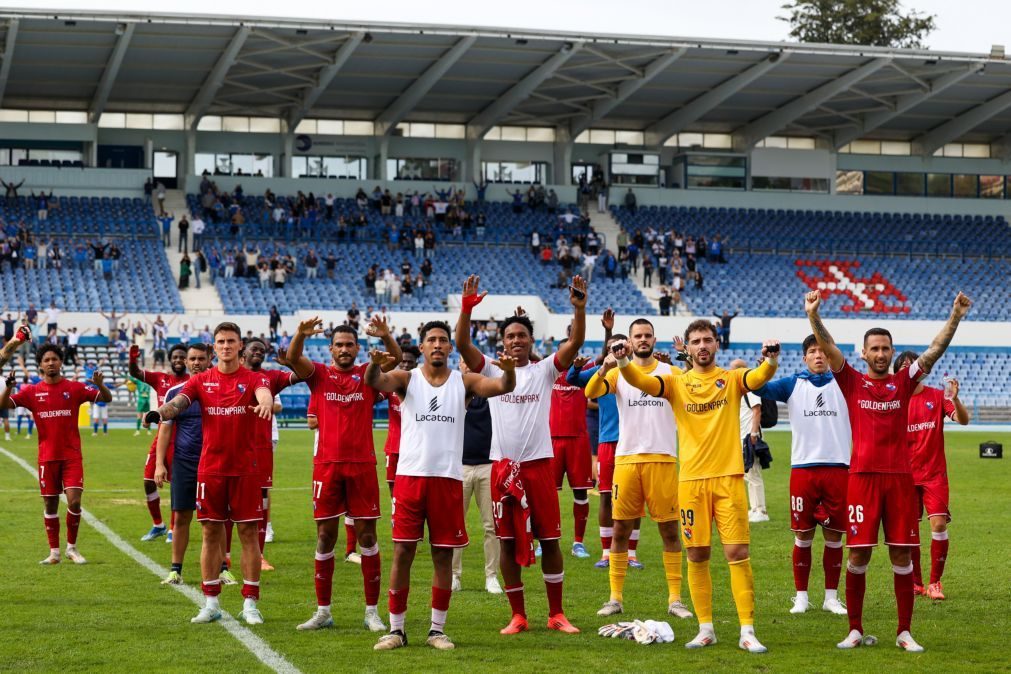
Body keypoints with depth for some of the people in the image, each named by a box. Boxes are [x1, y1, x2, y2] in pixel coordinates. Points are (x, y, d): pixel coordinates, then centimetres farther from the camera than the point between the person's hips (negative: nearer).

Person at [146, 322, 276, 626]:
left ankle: (250, 603, 8)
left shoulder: (253, 379, 1)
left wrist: (265, 404, -47)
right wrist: (159, 412, -32)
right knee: (211, 533, 6)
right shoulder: (201, 381, 6)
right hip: (210, 468, 2)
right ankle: (211, 603, 13)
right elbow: (179, 401, -9)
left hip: (244, 469, -2)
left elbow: (264, 393, -22)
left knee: (248, 532, 1)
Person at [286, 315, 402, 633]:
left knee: (367, 535, 1)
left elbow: (395, 359, -10)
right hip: (326, 465, 0)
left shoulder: (368, 375, 6)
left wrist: (386, 336, -31)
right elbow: (293, 358, -12)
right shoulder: (319, 374, 6)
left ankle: (372, 611, 7)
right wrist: (301, 334, -32)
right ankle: (323, 610, 11)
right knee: (325, 535, 4)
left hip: (362, 466, 0)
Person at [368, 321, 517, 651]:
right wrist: (375, 363, -40)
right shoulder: (407, 379, 3)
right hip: (410, 475, -1)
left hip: (448, 478, 1)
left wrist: (509, 371, -33)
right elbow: (374, 382, -17)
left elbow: (502, 387, -9)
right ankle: (396, 628, 8)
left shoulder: (463, 382, 6)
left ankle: (437, 629, 14)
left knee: (443, 555, 5)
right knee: (403, 552, 0)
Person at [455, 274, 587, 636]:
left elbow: (575, 342, -8)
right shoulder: (491, 371, 6)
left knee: (549, 539, 3)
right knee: (508, 542, 4)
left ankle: (556, 613, 12)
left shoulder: (544, 370, 6)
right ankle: (518, 615, 12)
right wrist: (466, 308, -22)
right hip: (503, 465, 1)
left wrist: (579, 308, -23)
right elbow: (462, 344, -7)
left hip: (539, 464, 0)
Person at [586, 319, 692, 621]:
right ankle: (615, 598, 10)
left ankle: (675, 599, 7)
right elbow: (591, 392, -11)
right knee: (620, 529, 3)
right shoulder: (618, 372, 6)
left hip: (662, 460, 0)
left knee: (669, 529, 1)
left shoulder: (669, 372, 7)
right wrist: (605, 367, -31)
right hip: (626, 459, 0)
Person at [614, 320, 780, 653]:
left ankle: (747, 631, 0)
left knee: (738, 553, -5)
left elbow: (759, 377, -14)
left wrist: (771, 360, -37)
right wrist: (623, 362, -30)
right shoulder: (677, 382, 7)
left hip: (729, 478, -1)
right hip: (691, 480, 1)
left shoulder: (731, 379, 5)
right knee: (697, 556, 5)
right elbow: (643, 382, -9)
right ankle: (706, 629, 17)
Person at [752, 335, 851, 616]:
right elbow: (760, 388, -5)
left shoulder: (843, 384, 9)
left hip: (838, 467, 1)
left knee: (834, 536, 4)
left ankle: (831, 597, 14)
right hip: (803, 468, 0)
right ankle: (801, 596, 13)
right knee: (803, 536, 4)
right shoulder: (793, 384, 7)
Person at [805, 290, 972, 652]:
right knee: (858, 555, 0)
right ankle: (855, 629, 10)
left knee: (902, 555, 3)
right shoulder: (852, 382, 5)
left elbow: (935, 350, 2)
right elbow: (828, 348, -7)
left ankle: (904, 632, 8)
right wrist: (813, 316, -23)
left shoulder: (904, 382, 9)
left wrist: (955, 317, -10)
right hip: (863, 476, -2)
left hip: (900, 476, 2)